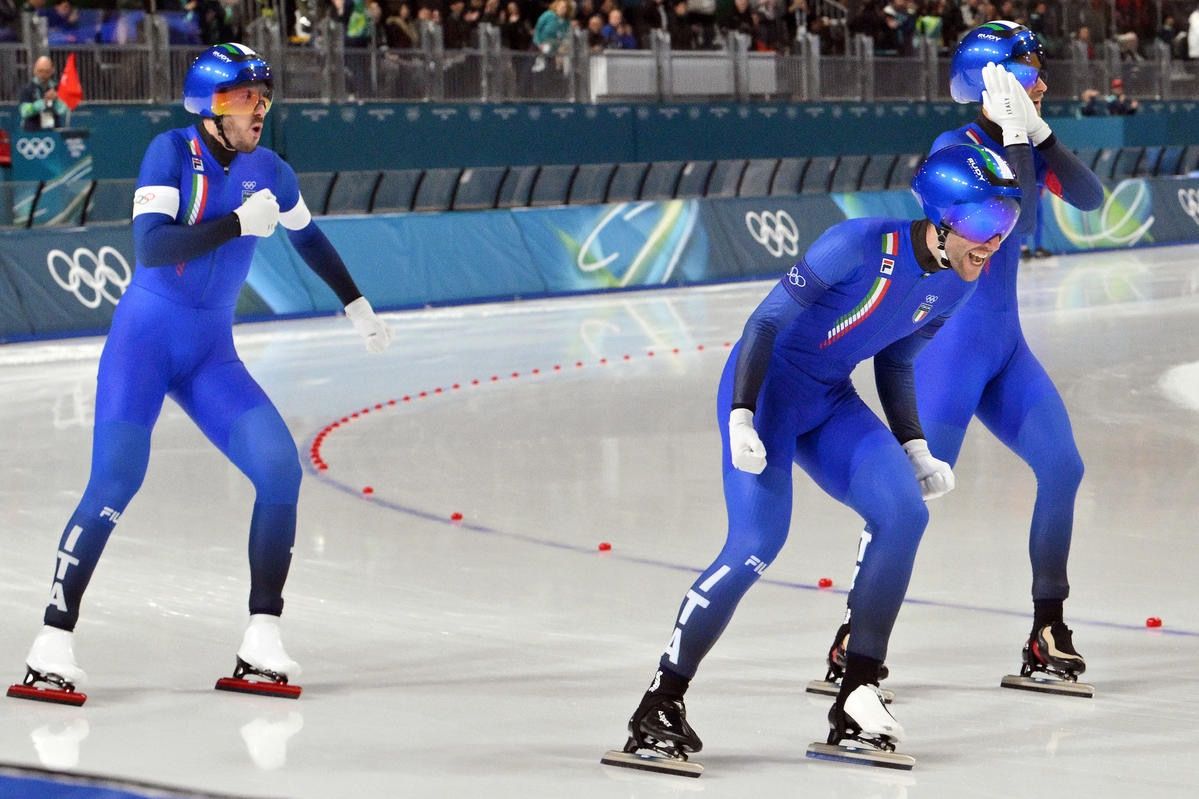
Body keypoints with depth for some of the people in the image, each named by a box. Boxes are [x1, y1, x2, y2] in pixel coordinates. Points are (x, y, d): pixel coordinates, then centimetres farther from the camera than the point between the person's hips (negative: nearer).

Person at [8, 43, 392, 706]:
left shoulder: (268, 171, 4)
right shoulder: (172, 152, -11)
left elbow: (309, 239, 23)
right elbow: (150, 246, -25)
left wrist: (356, 305, 29)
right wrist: (238, 222, -30)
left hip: (211, 353, 5)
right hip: (144, 337, -5)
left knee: (280, 468, -11)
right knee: (115, 481, -16)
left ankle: (261, 639, -3)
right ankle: (53, 643, -9)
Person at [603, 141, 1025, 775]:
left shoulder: (955, 283, 1)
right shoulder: (862, 245, -23)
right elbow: (768, 318, -20)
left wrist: (914, 449, 9)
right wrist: (741, 415, -27)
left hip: (830, 402, 7)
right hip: (766, 385, -7)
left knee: (905, 513, -13)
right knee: (758, 541, -21)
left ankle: (856, 698, -5)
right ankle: (660, 705, -11)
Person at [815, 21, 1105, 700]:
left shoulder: (1025, 143, 7)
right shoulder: (956, 148, -14)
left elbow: (1091, 198, -4)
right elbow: (1015, 219, -26)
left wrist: (1041, 135, -12)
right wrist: (1018, 139, -22)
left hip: (1005, 343, 8)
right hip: (950, 340, -8)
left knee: (1062, 467, 2)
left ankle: (1047, 633, 12)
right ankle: (854, 637, 0)